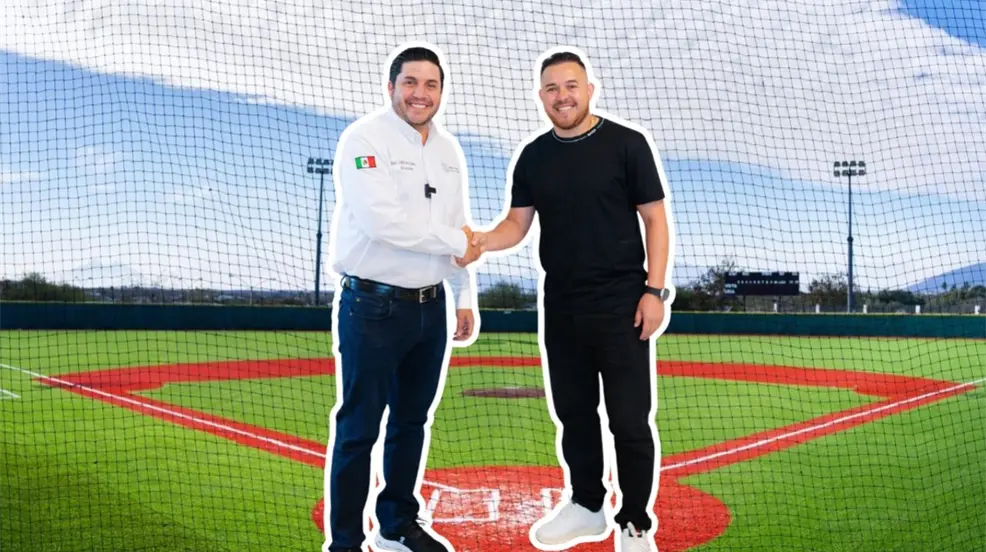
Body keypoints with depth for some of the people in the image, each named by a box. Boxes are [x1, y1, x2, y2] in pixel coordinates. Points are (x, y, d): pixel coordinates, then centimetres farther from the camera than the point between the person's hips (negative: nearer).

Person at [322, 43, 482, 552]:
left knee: (413, 420, 15)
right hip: (373, 307, -7)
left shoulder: (449, 150, 13)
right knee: (358, 427, -3)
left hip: (431, 306, 7)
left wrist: (465, 297, 14)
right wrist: (453, 242, -14)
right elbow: (382, 220, -23)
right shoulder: (365, 139, -11)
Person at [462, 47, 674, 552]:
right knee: (573, 413, 15)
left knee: (630, 421, -2)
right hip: (560, 306, 5)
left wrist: (654, 290, -11)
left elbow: (655, 219, -4)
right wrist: (484, 240, -15)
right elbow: (518, 224, 7)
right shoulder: (532, 156, 8)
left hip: (621, 303, -4)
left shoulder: (627, 144, -4)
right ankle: (586, 508, 31)